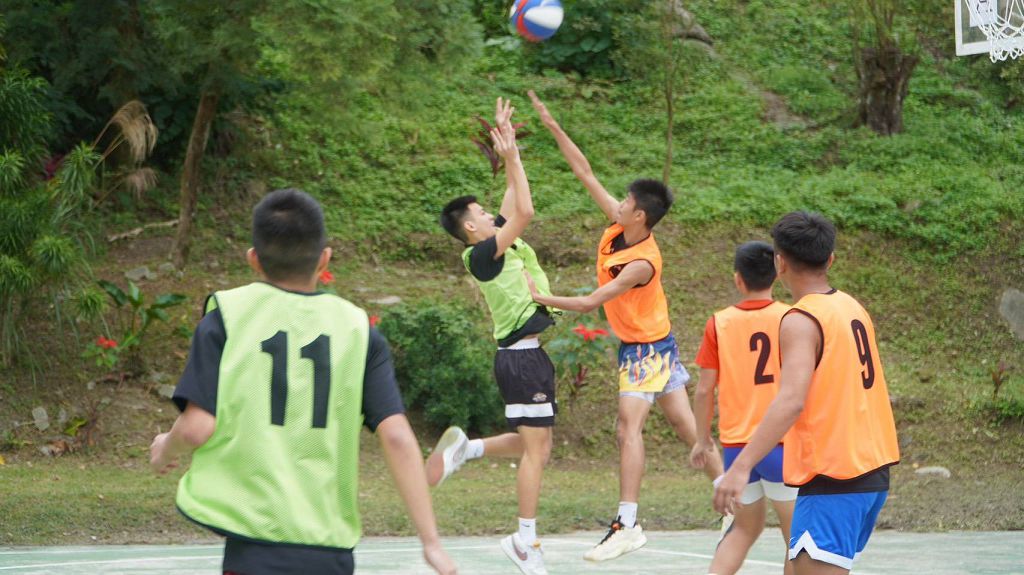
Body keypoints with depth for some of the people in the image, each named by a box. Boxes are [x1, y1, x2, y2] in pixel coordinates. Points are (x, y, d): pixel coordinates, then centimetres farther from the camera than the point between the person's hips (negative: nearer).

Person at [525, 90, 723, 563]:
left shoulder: (643, 263, -27)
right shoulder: (618, 225, -5)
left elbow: (590, 303, -27)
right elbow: (585, 173, -1)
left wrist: (540, 297, -20)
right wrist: (553, 127, -4)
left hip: (648, 349, -9)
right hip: (638, 345, 9)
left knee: (628, 427, -19)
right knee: (686, 426, 12)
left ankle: (627, 524, -24)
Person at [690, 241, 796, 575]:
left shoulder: (719, 323, 1)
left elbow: (704, 390, 2)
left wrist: (703, 439, 15)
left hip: (735, 444, 3)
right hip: (781, 443, -3)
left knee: (745, 527, 21)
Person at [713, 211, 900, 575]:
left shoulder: (801, 321, -14)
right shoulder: (853, 308, 11)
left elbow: (791, 401, -27)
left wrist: (741, 467, -33)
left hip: (833, 478, -9)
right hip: (872, 471, 9)